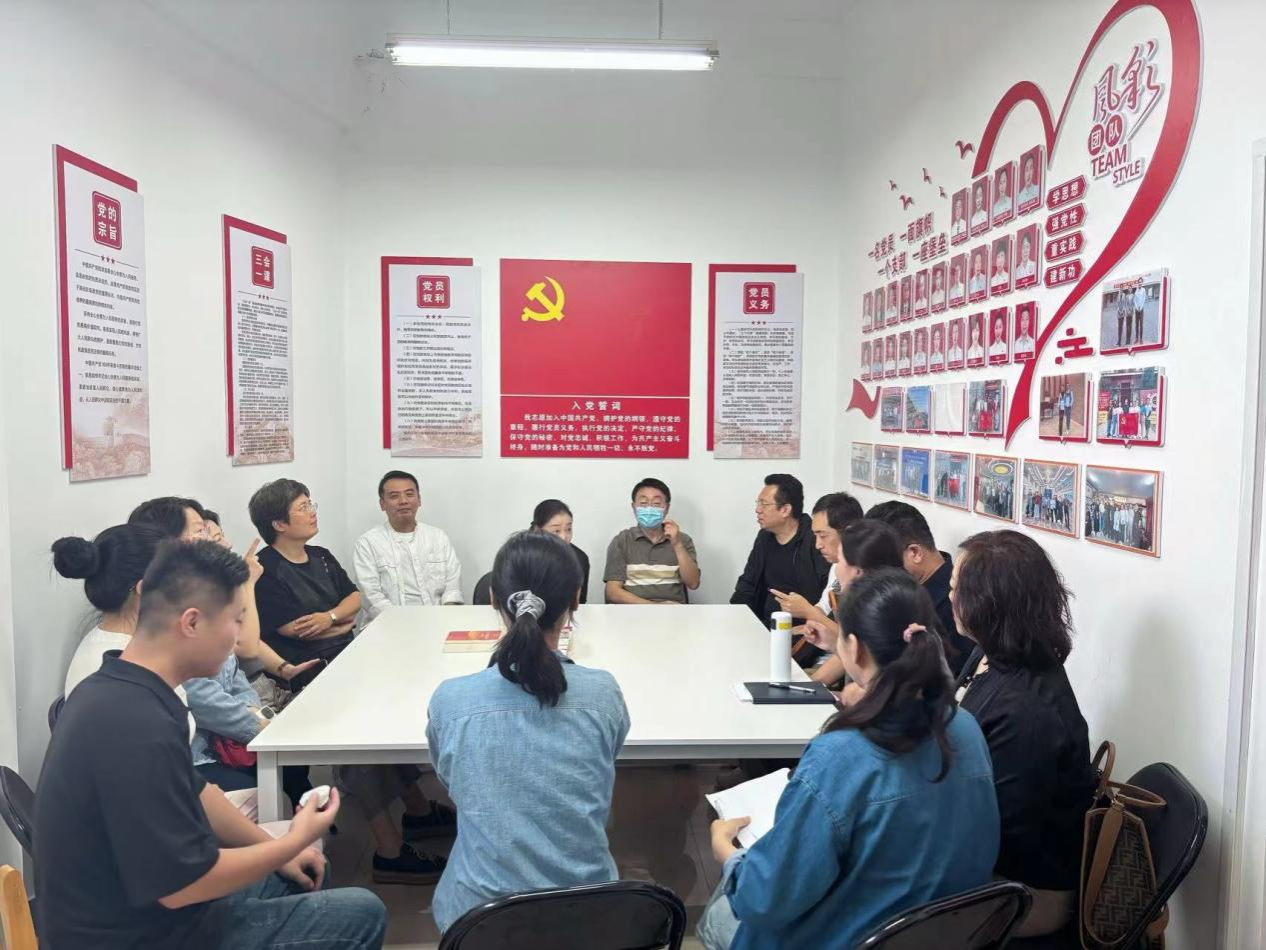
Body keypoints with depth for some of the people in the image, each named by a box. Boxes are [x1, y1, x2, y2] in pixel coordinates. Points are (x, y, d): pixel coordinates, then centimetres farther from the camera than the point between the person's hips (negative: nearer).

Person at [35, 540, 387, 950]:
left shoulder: (115, 687, -1)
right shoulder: (141, 728, -33)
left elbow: (192, 792, 11)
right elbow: (181, 885, -27)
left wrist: (276, 849, 11)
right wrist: (294, 842, -13)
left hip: (127, 911, 9)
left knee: (305, 876, 24)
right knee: (363, 915, -2)